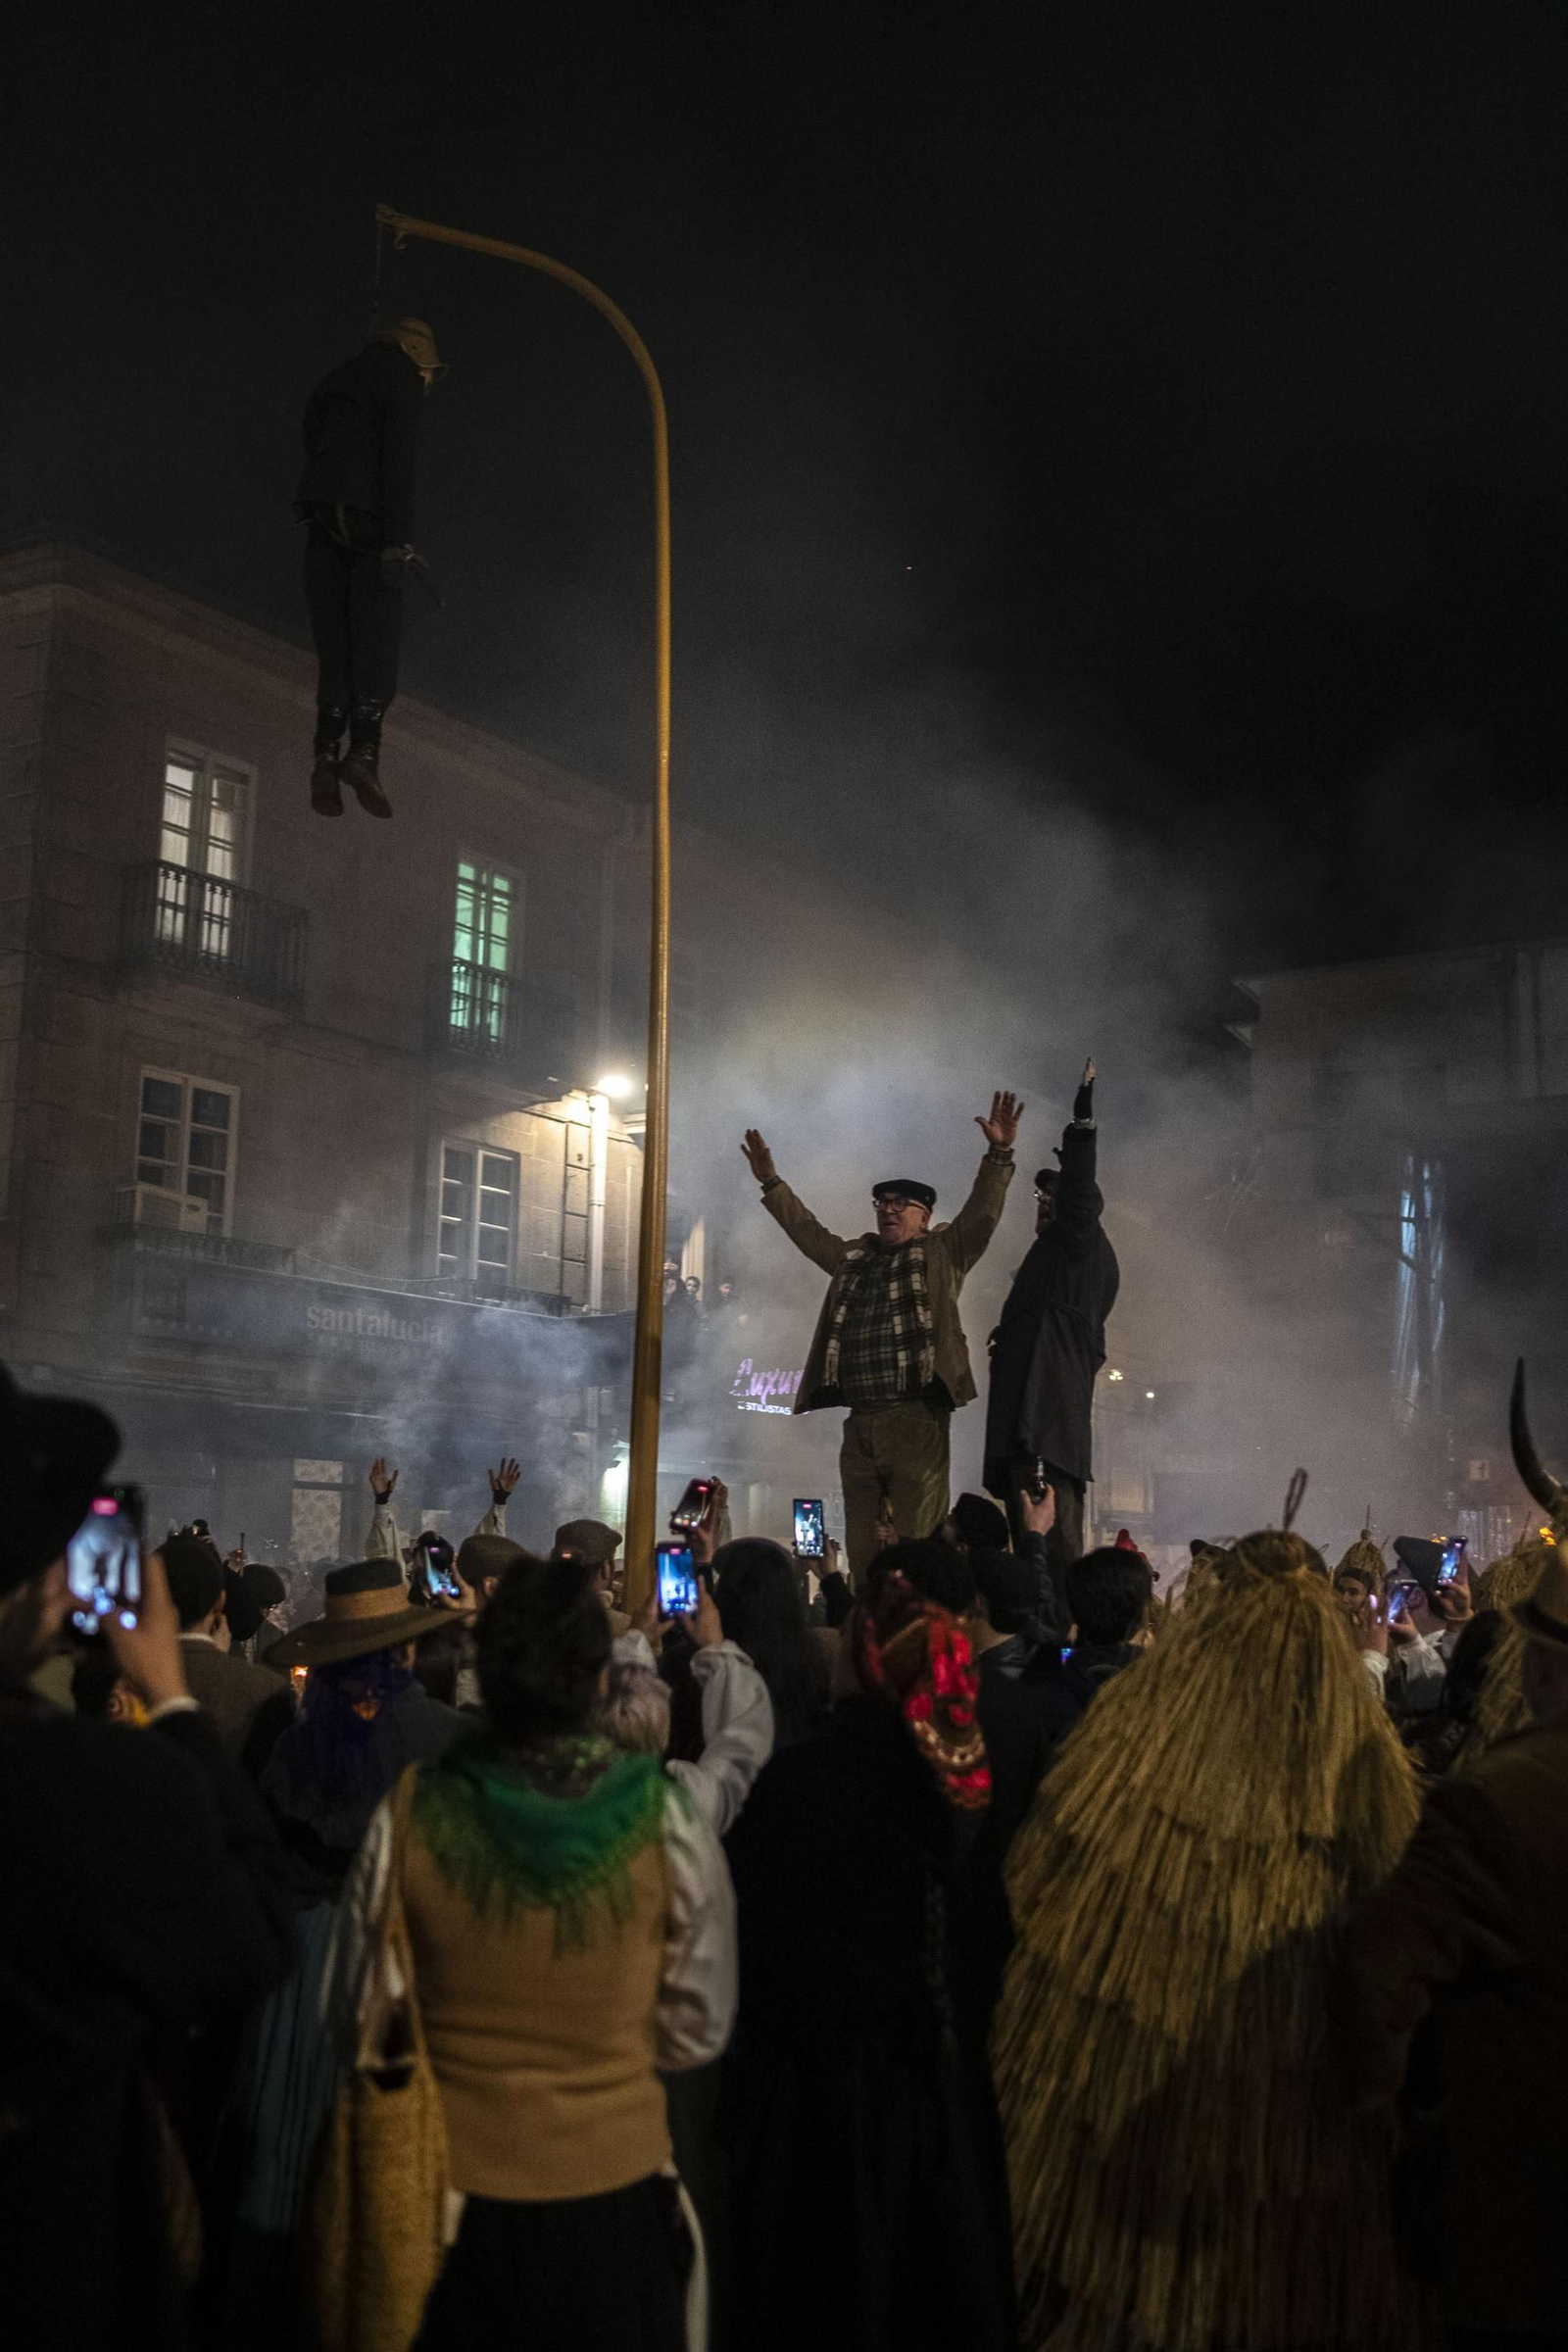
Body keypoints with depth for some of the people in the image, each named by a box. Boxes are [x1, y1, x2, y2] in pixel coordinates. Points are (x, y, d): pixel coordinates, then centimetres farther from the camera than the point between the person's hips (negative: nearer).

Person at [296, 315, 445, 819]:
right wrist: (400, 538, -14)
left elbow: (314, 452, 21)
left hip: (322, 514, 6)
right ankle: (364, 749, -22)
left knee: (334, 645, 1)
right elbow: (400, 456, -7)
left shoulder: (335, 381, 27)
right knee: (377, 638, -9)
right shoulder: (401, 378, 6)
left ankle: (326, 756, -13)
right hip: (368, 514, -6)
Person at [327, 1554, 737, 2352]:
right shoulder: (666, 1820, -17)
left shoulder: (410, 1816, -17)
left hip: (449, 2183, 0)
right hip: (612, 2193, 0)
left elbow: (358, 2015, -4)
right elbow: (698, 2031, -6)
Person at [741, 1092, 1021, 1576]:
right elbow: (807, 1231, 33)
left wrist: (999, 1154, -17)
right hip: (859, 1423, 6)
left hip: (916, 1421, -6)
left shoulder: (943, 1253, 7)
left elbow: (982, 1212, -5)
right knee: (861, 1550, 8)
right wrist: (771, 1183, 33)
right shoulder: (854, 1257, 21)